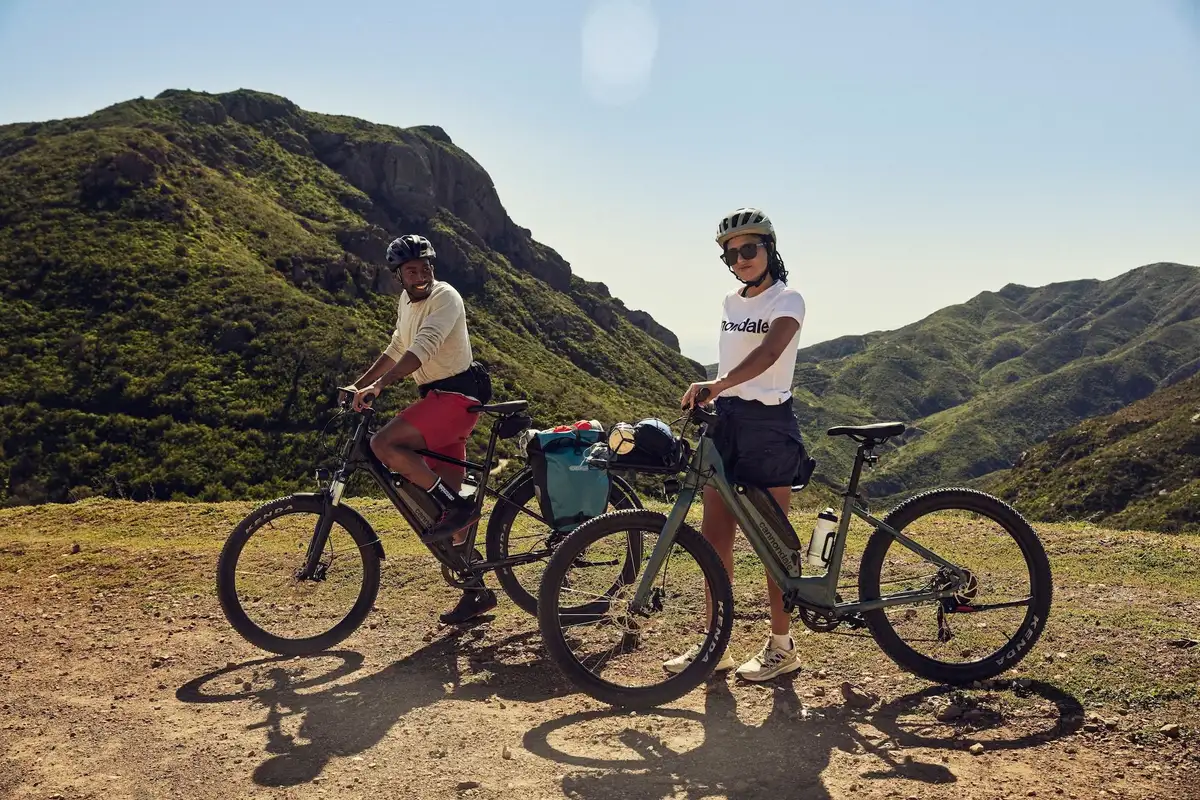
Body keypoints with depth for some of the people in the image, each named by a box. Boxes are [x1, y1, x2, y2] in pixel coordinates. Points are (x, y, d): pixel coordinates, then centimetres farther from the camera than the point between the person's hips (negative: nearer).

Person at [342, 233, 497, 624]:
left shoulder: (444, 296, -11)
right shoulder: (407, 300, 16)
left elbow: (424, 347, -26)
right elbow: (396, 349, 28)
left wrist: (379, 384, -36)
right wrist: (358, 384, 24)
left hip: (455, 396, -9)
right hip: (437, 397, 9)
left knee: (383, 443, -24)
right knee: (447, 498, 7)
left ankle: (454, 506, -14)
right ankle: (476, 590, 15)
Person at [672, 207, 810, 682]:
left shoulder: (787, 300, -7)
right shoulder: (731, 303, 15)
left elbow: (768, 352, -27)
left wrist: (716, 385, -41)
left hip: (768, 424, -7)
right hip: (726, 420, 7)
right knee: (713, 535, 5)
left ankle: (781, 647, 13)